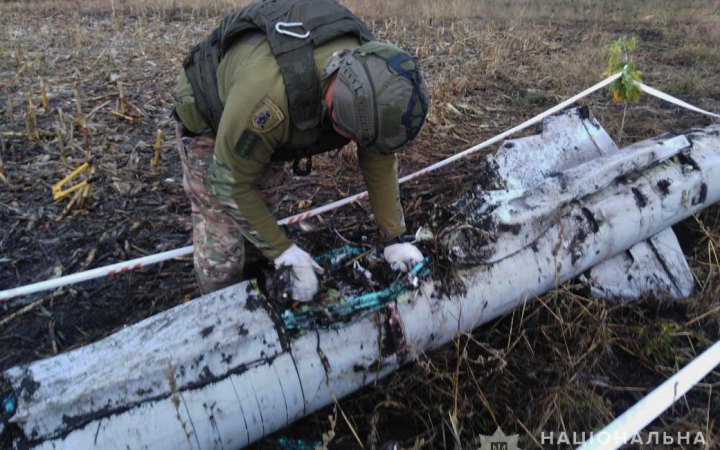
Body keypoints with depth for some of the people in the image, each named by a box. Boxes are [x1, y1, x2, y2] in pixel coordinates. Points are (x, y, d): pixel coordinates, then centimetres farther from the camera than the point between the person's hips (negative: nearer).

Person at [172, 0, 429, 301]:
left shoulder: (370, 75, -25)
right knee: (221, 240, -8)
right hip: (209, 118, -5)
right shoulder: (269, 96, -45)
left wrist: (393, 238, -9)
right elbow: (231, 183, -31)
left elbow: (380, 161, -12)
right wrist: (283, 251, -25)